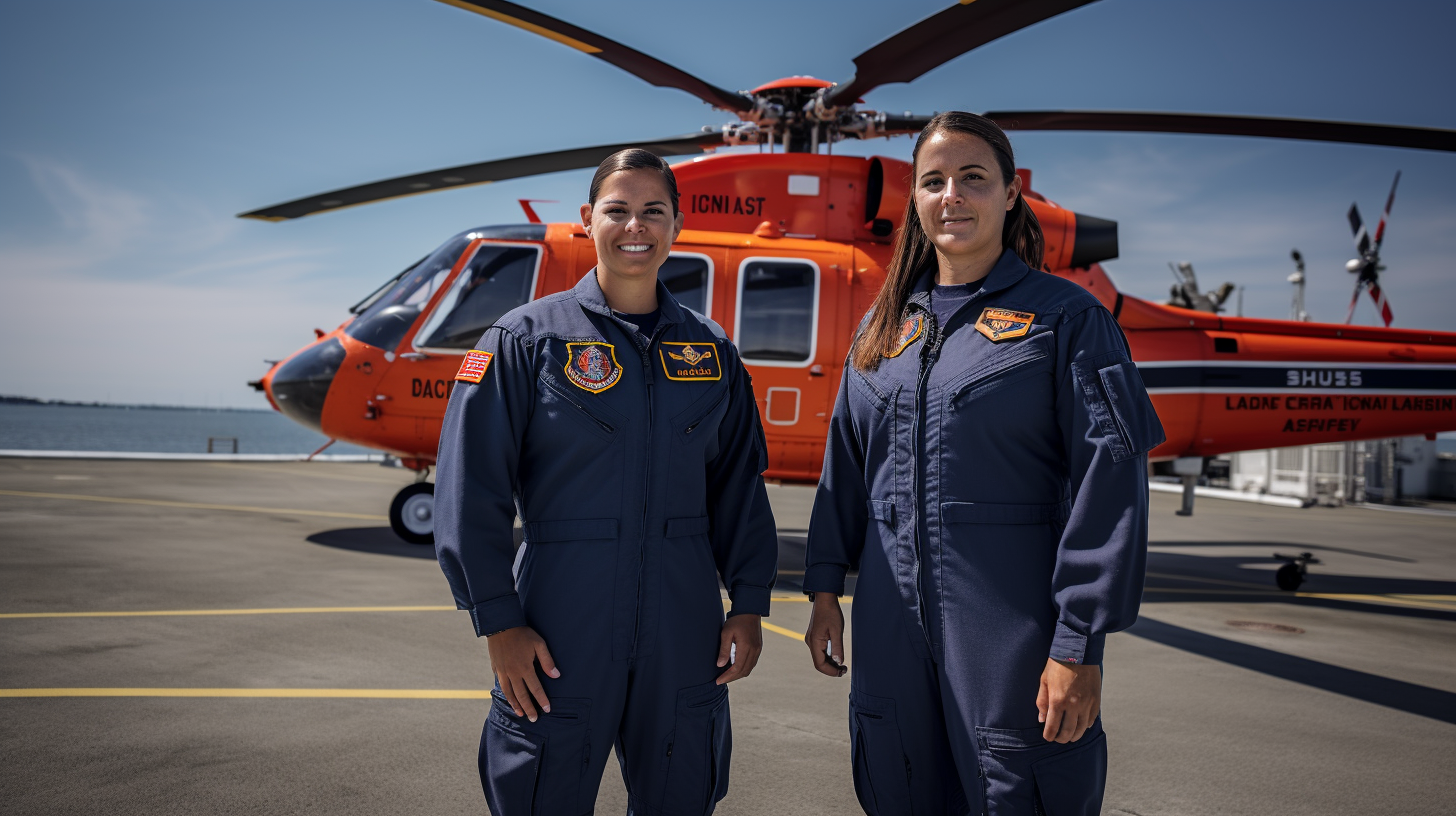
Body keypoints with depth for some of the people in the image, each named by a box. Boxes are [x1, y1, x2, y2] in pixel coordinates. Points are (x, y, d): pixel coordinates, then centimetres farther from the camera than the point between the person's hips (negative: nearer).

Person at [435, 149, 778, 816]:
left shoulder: (710, 350, 8)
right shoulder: (528, 337, -3)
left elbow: (739, 486, 11)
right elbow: (470, 491, -6)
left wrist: (748, 605, 6)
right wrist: (498, 623, -9)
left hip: (683, 632, 3)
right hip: (560, 633, -3)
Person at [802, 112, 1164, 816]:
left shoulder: (1066, 316, -4)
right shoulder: (884, 326, 11)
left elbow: (1109, 479, -10)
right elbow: (845, 463, 15)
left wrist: (1079, 645, -15)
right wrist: (825, 588, 10)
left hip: (1015, 625, -4)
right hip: (891, 622, 5)